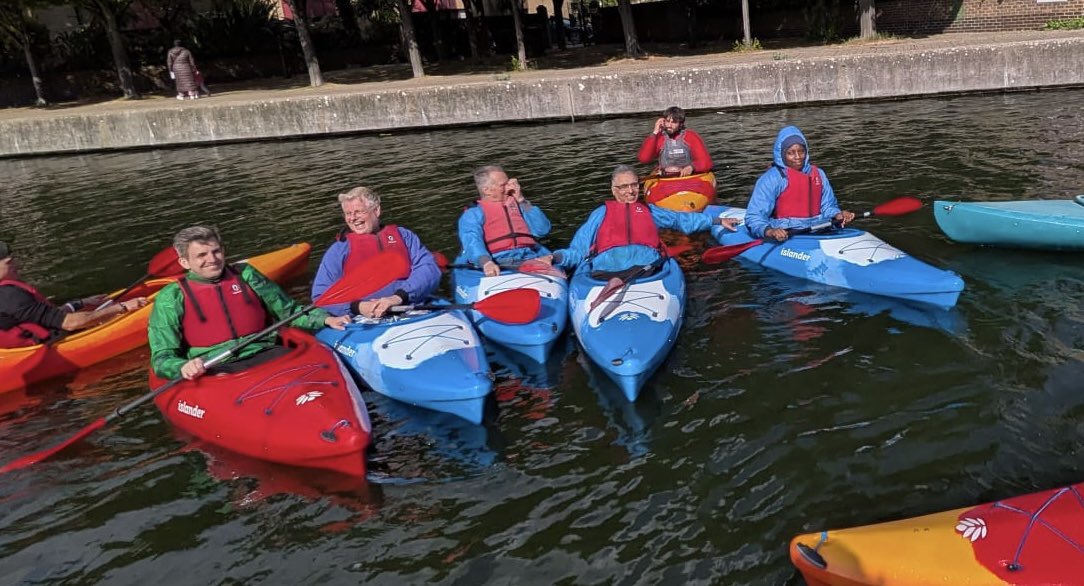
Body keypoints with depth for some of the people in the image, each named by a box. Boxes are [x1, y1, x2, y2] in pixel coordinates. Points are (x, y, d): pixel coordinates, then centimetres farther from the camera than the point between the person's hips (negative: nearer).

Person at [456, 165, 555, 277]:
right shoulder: (473, 214, 14)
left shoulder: (517, 204, 27)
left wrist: (521, 200, 11)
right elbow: (472, 240, -8)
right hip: (497, 262, -3)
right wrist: (486, 262, -30)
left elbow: (542, 230, 14)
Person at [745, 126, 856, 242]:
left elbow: (828, 206, 21)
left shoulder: (818, 174, 15)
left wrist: (837, 215, -2)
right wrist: (769, 231, -31)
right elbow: (754, 217, -11)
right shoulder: (772, 178, -5)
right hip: (785, 238, -5)